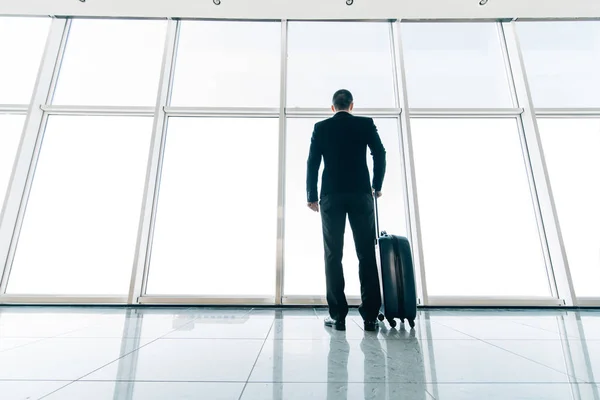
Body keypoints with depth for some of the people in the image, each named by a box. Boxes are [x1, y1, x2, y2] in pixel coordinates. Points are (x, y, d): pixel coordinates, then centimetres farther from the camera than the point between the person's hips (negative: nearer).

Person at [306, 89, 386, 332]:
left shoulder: (321, 127, 9)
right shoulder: (366, 123, 10)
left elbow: (313, 163, 2)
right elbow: (380, 154, 2)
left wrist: (312, 196, 5)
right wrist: (376, 186, 13)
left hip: (331, 196, 0)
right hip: (361, 194, 1)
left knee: (333, 255, 2)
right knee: (367, 254, 3)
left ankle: (338, 316, 4)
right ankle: (370, 316, 5)